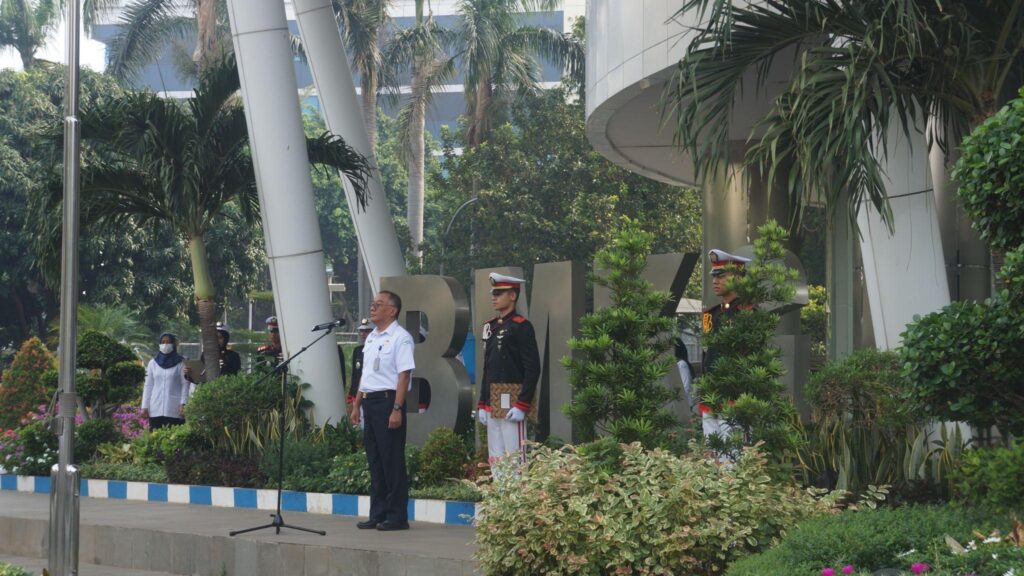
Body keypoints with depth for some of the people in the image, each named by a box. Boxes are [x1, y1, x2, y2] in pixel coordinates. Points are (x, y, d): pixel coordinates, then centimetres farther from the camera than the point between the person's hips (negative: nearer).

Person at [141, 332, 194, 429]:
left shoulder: (181, 363, 5)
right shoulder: (153, 363, 14)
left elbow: (185, 385, 0)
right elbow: (148, 386, 14)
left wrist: (183, 404, -10)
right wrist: (145, 406, 8)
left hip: (175, 410, -3)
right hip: (156, 409, 3)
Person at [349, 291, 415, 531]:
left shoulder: (400, 338, -9)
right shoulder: (371, 338, 17)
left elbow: (404, 375, -15)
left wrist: (397, 409, -21)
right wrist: (356, 405, 18)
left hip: (388, 400, -8)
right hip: (369, 401, 8)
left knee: (392, 460, -4)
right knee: (374, 460, 10)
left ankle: (397, 516, 1)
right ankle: (378, 514, 17)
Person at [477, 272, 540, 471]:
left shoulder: (521, 326, -9)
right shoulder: (491, 326, 15)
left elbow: (533, 369, -14)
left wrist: (522, 405, -19)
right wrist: (482, 404, 15)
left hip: (512, 402, -8)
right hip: (493, 403, 8)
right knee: (495, 458, 10)